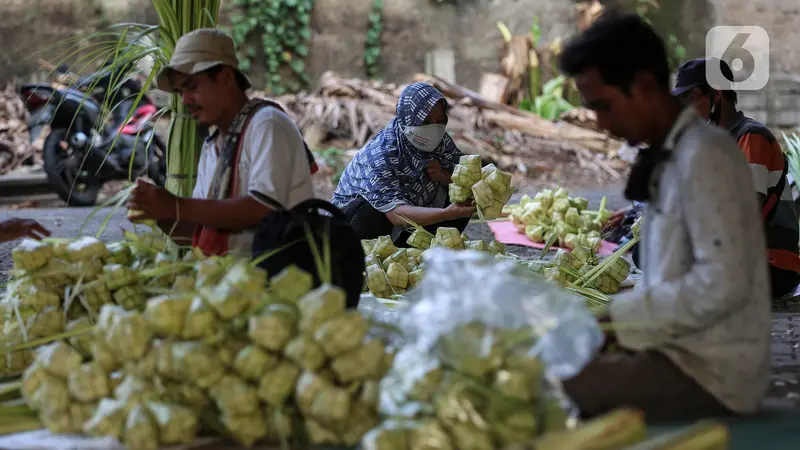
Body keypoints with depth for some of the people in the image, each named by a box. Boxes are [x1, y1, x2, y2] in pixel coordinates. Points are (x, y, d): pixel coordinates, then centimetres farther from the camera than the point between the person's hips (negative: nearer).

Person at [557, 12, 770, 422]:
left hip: (711, 370, -9)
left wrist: (619, 317, -15)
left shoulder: (704, 155, -15)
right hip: (682, 349, 9)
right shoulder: (670, 157, 13)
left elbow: (723, 286, -22)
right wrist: (615, 319, 2)